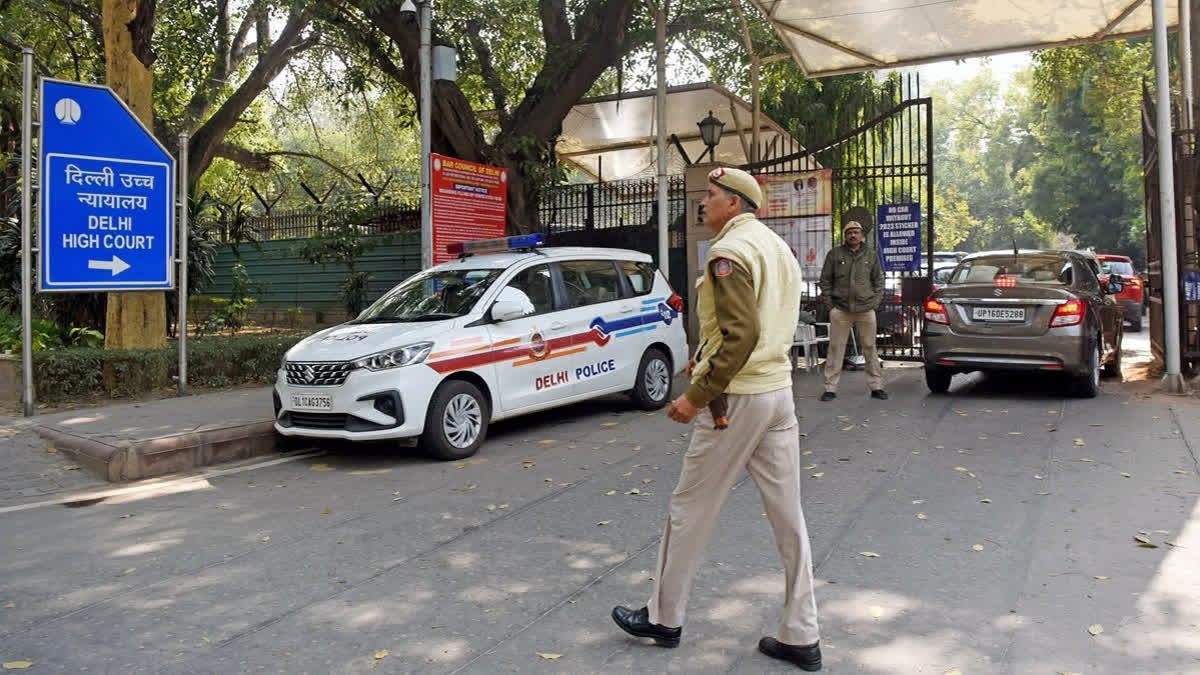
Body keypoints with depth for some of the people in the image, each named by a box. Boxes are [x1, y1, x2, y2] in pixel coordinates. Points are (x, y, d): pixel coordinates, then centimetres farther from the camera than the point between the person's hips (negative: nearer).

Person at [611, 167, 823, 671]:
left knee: (690, 510, 5)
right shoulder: (778, 247, 16)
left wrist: (698, 394, -19)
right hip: (779, 389, 9)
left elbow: (741, 335, -23)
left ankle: (663, 618, 20)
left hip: (738, 398, -9)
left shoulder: (729, 251, -13)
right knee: (787, 515, 10)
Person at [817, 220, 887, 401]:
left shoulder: (871, 255, 11)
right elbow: (825, 280, 7)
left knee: (870, 349, 6)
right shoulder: (834, 254, 6)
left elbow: (878, 280, 16)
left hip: (866, 310, 1)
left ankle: (876, 387, 14)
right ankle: (830, 388, 4)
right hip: (840, 310, -1)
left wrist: (875, 302, 4)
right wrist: (829, 304, -1)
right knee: (836, 349, -1)